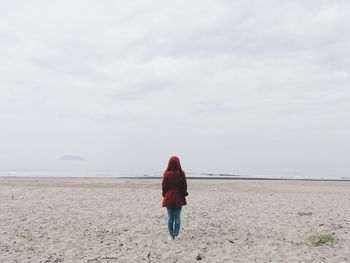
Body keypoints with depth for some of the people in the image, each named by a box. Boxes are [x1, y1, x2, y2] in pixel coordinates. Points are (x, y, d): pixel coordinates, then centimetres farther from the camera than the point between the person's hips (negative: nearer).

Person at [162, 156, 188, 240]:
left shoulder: (167, 174, -10)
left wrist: (165, 195, 11)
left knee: (170, 217, 7)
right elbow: (185, 185, -1)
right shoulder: (181, 173, -8)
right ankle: (176, 235, 11)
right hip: (179, 198, 1)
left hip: (169, 198, -1)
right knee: (177, 217, 8)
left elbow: (164, 186, -3)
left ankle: (171, 235, 11)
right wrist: (183, 194, 12)